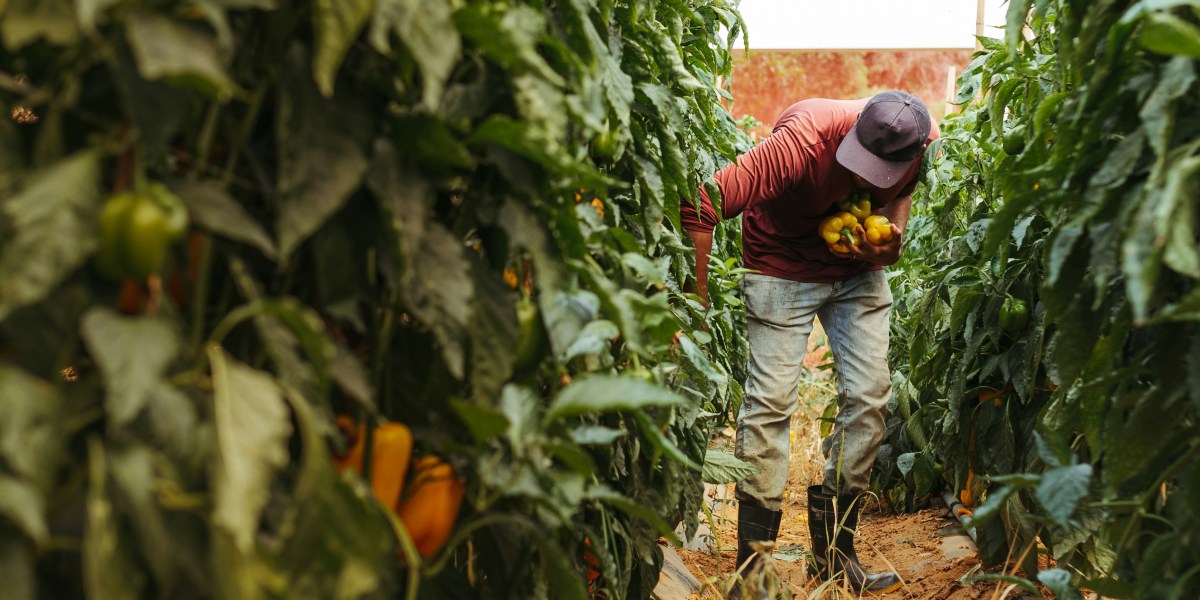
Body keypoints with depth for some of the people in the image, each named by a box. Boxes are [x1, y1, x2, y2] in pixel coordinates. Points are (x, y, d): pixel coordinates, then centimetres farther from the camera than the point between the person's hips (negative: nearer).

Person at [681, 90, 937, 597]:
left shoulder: (924, 141, -19)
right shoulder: (803, 141, -35)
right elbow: (701, 204, -37)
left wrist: (891, 240, -17)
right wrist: (697, 295, -30)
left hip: (858, 269, 5)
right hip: (784, 267, -5)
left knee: (870, 395, -1)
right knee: (770, 400, -10)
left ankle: (833, 552, 12)